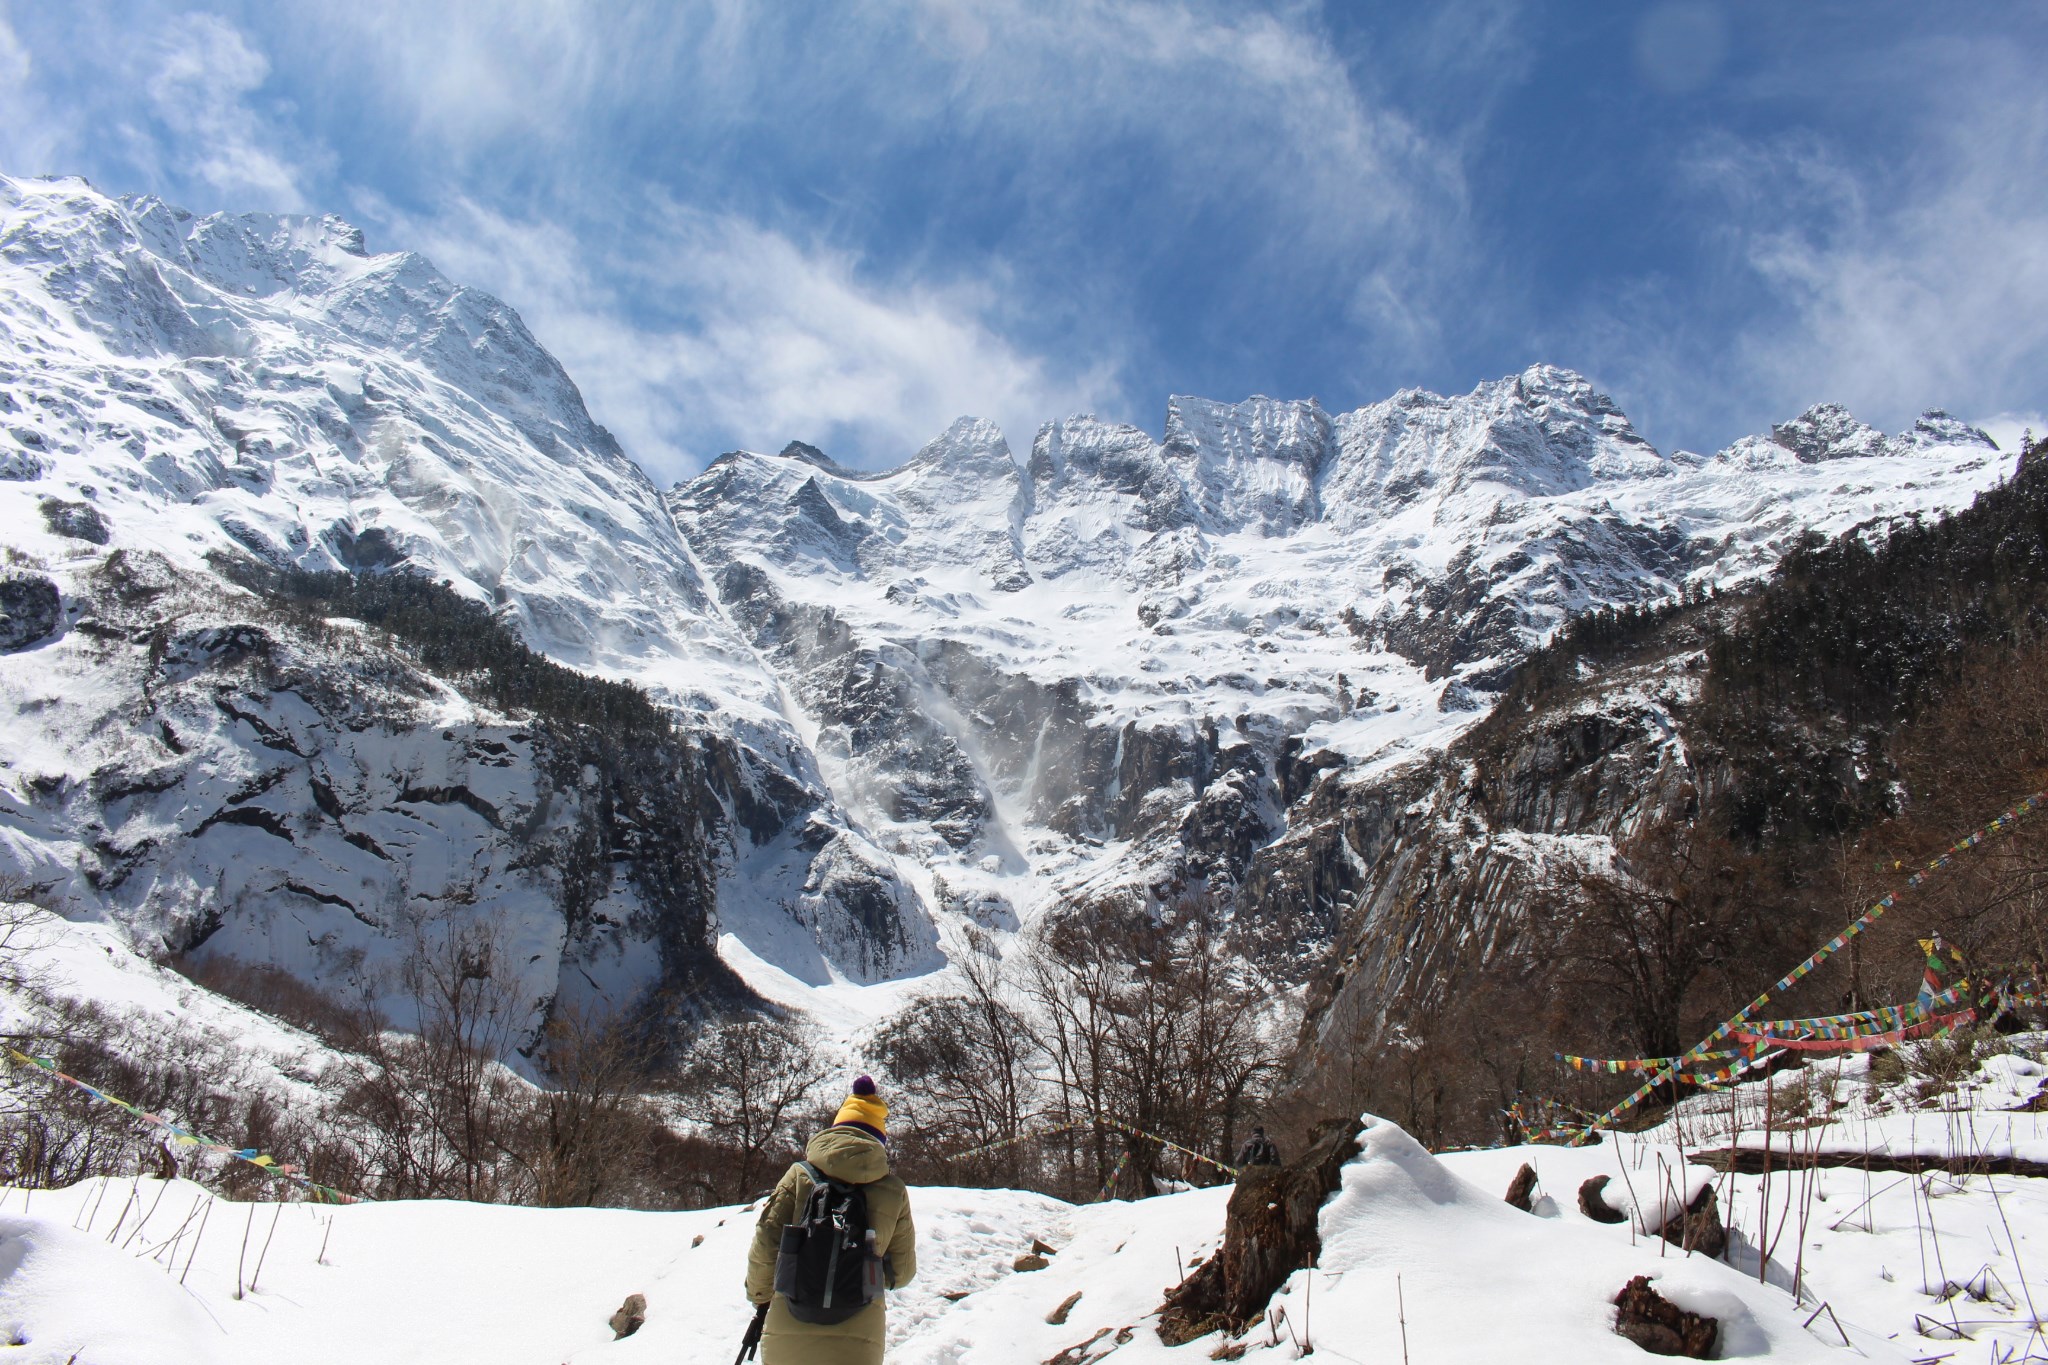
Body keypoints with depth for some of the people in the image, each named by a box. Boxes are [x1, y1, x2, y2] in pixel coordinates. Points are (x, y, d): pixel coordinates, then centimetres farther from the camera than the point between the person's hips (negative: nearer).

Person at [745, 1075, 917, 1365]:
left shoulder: (800, 1175, 2)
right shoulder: (893, 1190, 5)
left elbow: (765, 1248, -1)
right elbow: (903, 1270, 11)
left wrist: (760, 1297, 17)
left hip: (787, 1336, 0)